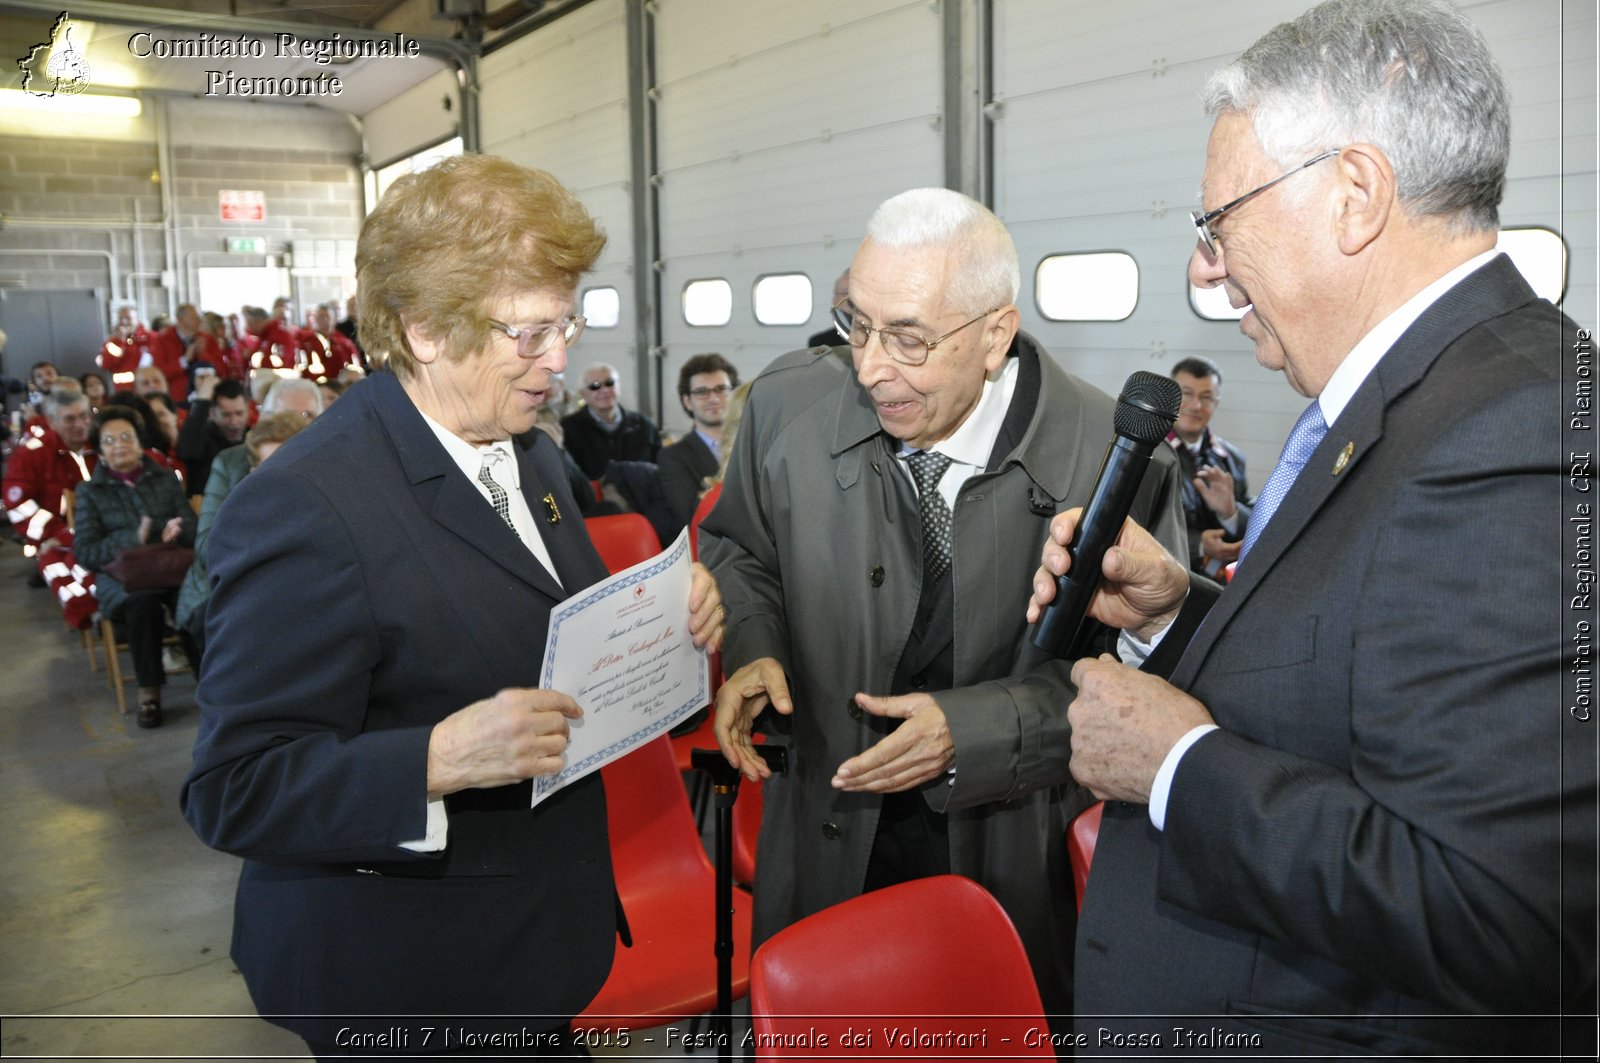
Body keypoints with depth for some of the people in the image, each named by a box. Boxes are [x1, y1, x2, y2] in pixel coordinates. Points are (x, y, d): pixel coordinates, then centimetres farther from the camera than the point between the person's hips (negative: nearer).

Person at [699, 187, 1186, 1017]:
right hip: (824, 846, 3)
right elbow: (738, 547, 8)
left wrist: (977, 731, -23)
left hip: (1019, 860, -2)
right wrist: (751, 644, -11)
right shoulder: (789, 404, -10)